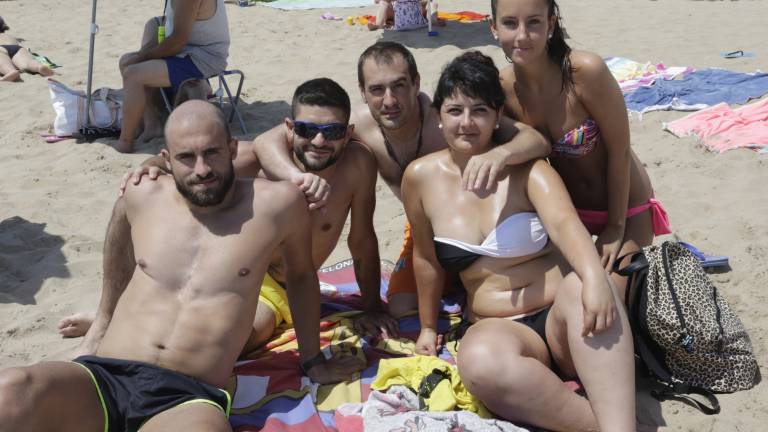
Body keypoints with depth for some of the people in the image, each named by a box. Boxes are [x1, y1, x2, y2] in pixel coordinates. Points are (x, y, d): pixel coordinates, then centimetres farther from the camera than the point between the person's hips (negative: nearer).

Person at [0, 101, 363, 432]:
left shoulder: (276, 204, -1)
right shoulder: (141, 197, 8)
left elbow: (301, 274, 18)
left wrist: (313, 362, 27)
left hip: (189, 397, -2)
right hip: (103, 377, 3)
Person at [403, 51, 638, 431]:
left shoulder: (526, 168, -4)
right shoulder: (421, 177, 2)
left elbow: (563, 222, -24)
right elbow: (426, 257, 14)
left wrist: (594, 277, -44)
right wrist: (428, 327, 23)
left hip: (562, 317, -1)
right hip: (498, 326, 1)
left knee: (580, 287, -38)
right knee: (479, 361, -37)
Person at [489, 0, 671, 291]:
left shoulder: (585, 71, -30)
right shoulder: (502, 87, -15)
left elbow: (619, 151, -21)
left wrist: (616, 227, -13)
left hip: (624, 207, -4)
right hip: (565, 207, 4)